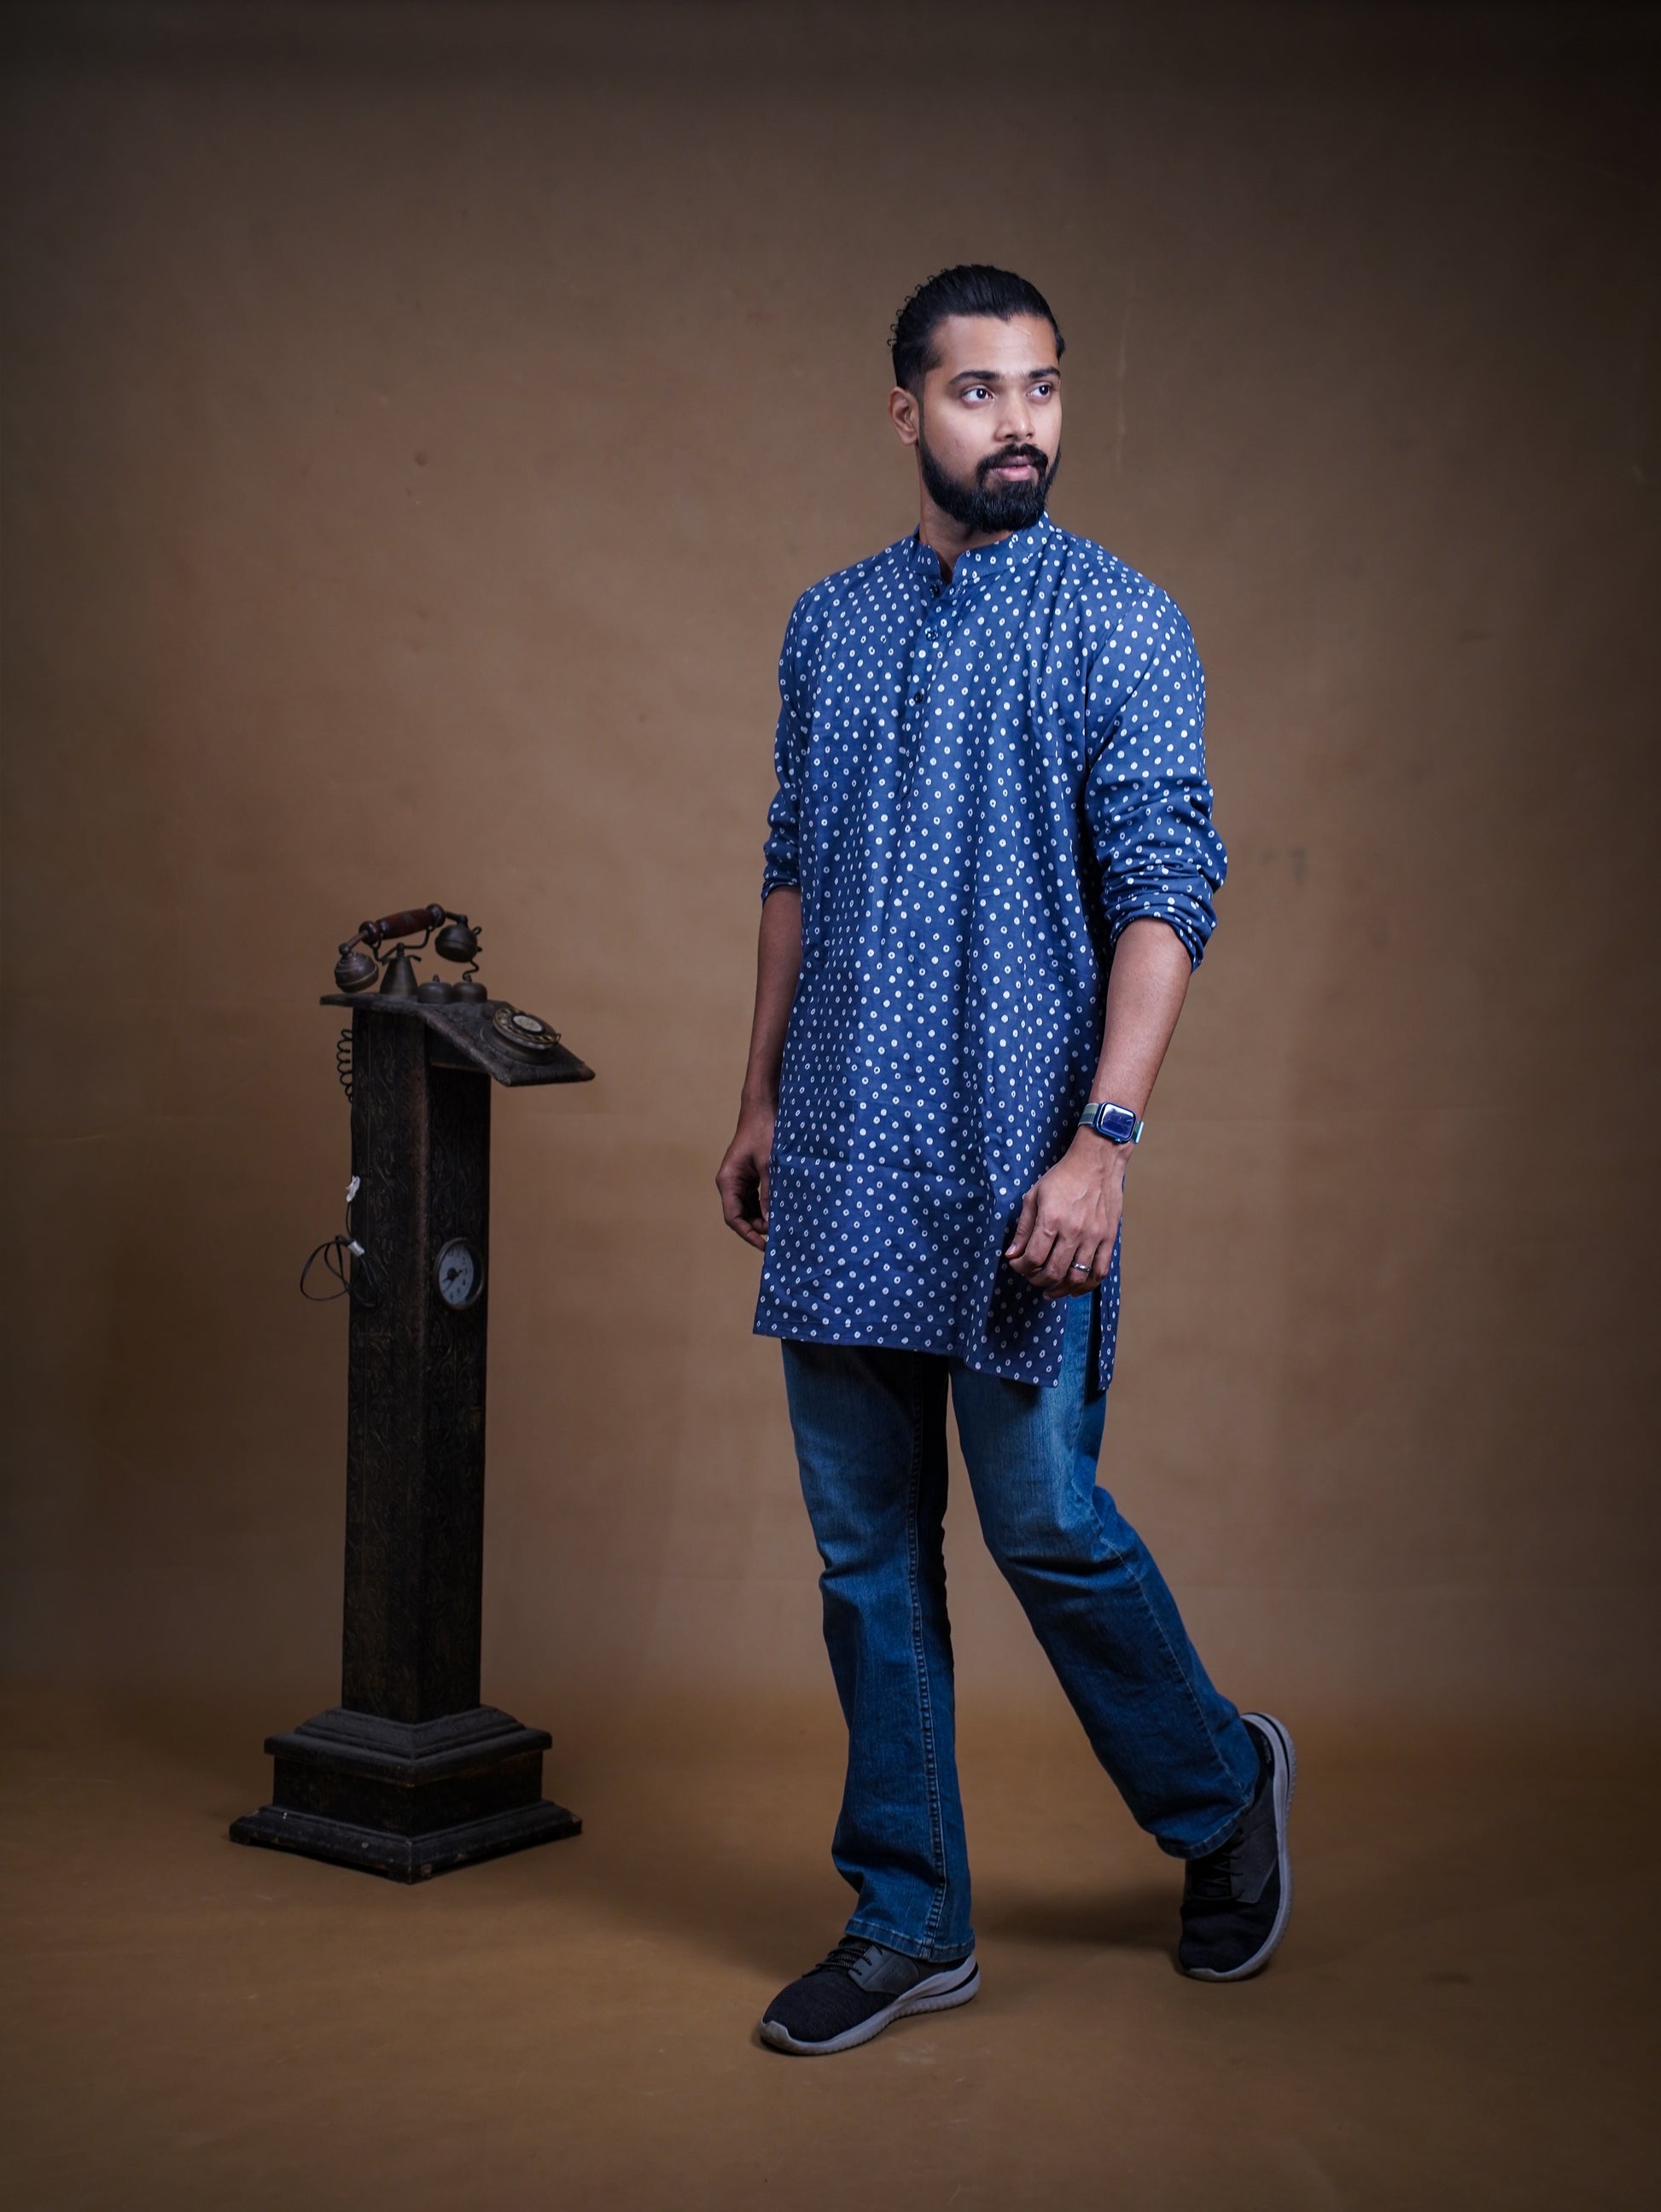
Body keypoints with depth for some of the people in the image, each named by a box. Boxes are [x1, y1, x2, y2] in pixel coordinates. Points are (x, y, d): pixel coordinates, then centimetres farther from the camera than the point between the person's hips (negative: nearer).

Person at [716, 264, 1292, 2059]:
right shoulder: (829, 626, 11)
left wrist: (1104, 1140, -20)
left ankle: (1221, 1789, 28)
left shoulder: (1121, 627, -5)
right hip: (844, 1171, 5)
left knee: (1046, 1524, 0)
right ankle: (908, 1923, 21)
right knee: (865, 1553, 8)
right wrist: (760, 1098, 15)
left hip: (1014, 1170, -5)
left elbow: (1166, 896, -11)